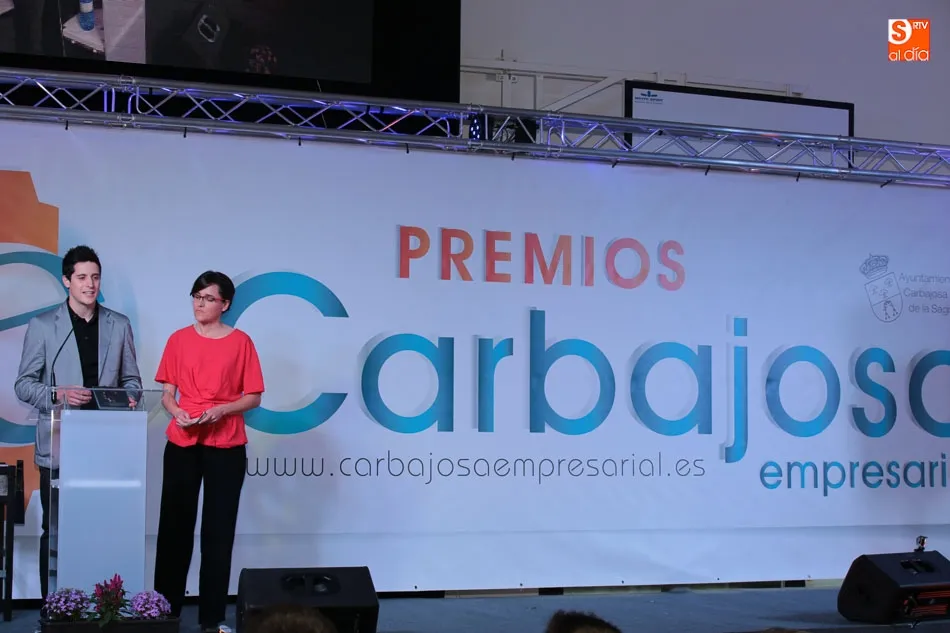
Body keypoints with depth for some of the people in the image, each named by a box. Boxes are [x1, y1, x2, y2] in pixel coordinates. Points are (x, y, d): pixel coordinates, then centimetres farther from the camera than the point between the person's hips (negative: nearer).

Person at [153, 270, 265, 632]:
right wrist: (177, 412, -12)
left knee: (218, 529, 1)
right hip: (182, 444, 2)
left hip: (226, 447, -1)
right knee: (174, 525, 2)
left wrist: (220, 410, -15)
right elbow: (167, 393, 8)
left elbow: (253, 397, 1)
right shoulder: (179, 340, 6)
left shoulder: (240, 342, 0)